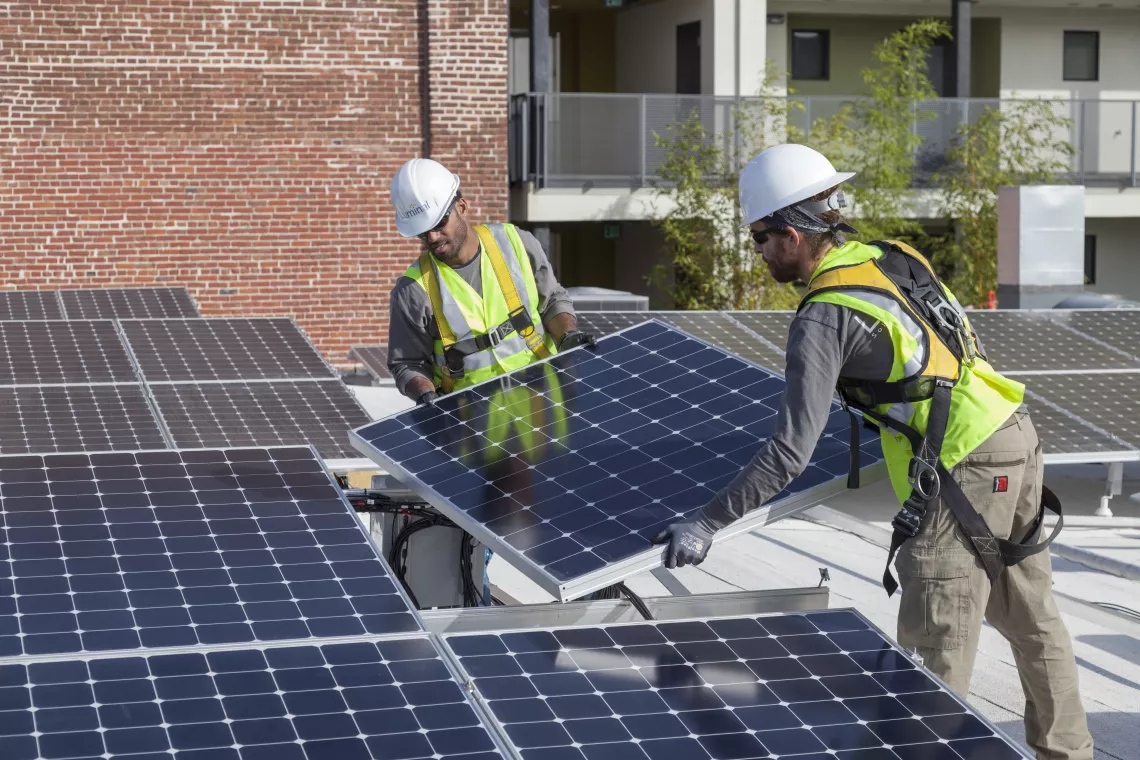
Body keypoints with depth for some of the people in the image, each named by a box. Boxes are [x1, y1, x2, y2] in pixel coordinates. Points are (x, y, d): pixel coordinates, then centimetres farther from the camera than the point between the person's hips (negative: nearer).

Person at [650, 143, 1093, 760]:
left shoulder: (824, 316, -15)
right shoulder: (892, 256, 8)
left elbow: (790, 453, -20)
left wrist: (707, 524, -16)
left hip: (960, 477, -9)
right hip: (1015, 436, 9)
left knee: (933, 657, -2)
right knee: (1031, 619, 21)